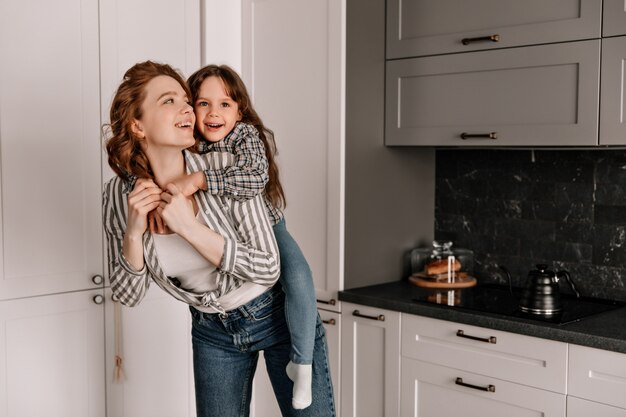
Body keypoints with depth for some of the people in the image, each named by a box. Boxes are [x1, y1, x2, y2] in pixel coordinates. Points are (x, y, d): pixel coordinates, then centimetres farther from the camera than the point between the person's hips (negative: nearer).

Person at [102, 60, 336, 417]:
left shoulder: (227, 168, -23)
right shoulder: (119, 195, -13)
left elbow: (269, 268, -22)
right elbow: (129, 295, -6)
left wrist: (189, 227, -30)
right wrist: (134, 232, -24)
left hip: (278, 314, -2)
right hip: (213, 330, 3)